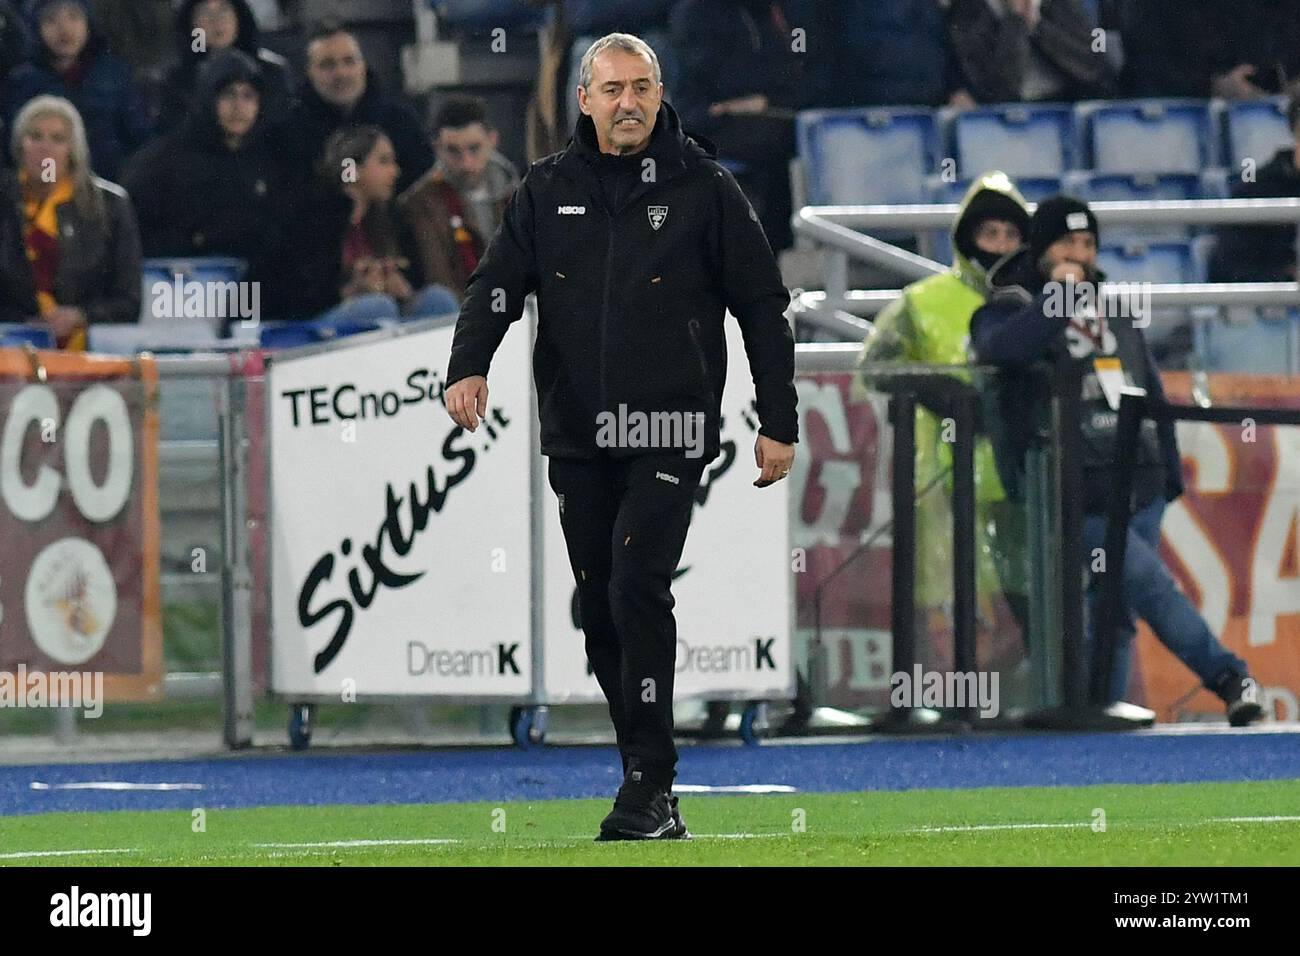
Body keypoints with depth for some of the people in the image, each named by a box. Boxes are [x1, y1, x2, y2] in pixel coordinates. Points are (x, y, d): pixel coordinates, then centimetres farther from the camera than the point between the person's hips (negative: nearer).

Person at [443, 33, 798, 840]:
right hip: (577, 438, 4)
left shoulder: (705, 189, 1)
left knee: (639, 588, -18)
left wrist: (779, 424, 1)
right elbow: (497, 284, 4)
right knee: (599, 609, 5)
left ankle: (650, 788, -16)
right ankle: (652, 791, 14)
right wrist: (469, 366, -16)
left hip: (669, 433, -4)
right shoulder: (548, 192, 9)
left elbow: (764, 308, 4)